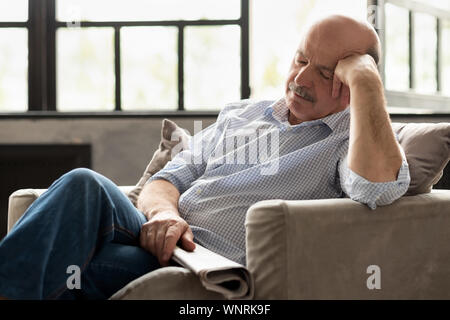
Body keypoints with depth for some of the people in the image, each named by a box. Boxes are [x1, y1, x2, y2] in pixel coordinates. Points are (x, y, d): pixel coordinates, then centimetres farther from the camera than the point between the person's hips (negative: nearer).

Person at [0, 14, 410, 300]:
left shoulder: (352, 140, 7)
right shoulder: (239, 114, 26)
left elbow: (378, 185, -19)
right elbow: (170, 177, 19)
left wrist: (366, 80, -11)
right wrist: (162, 212, -6)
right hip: (164, 241, 6)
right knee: (85, 185, -27)